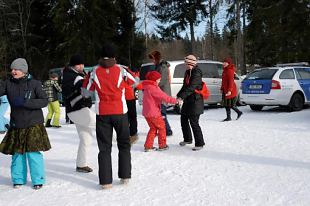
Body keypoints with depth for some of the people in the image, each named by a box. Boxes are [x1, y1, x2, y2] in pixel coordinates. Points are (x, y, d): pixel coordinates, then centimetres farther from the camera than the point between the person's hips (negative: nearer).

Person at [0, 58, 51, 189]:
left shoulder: (34, 83, -6)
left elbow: (44, 101, -10)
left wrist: (25, 102, -19)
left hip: (33, 125, -3)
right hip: (16, 125, 3)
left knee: (33, 152, -5)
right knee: (17, 153, 6)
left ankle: (38, 180, 10)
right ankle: (18, 179, 23)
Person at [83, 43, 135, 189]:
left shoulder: (95, 72, -2)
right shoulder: (120, 70, -4)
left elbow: (87, 88, 11)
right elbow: (133, 81, 10)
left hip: (102, 113, 1)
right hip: (120, 112, 0)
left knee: (104, 147, 7)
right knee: (124, 144, 15)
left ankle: (106, 181, 3)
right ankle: (125, 176, 15)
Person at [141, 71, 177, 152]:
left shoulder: (147, 87, 12)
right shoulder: (153, 88, -19)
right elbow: (164, 96, -23)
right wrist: (175, 101, -20)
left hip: (146, 112, 9)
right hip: (153, 113, -9)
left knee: (153, 128, 19)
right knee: (161, 127, 9)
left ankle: (148, 146, 15)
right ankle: (162, 145, 17)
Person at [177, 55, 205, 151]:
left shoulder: (197, 73, -17)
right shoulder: (187, 72, 11)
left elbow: (191, 88, -28)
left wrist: (182, 97, -34)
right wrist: (178, 95, 8)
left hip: (195, 101, -10)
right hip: (187, 101, 10)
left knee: (194, 122, -8)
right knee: (183, 119, 17)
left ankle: (199, 144, 2)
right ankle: (187, 139, 33)